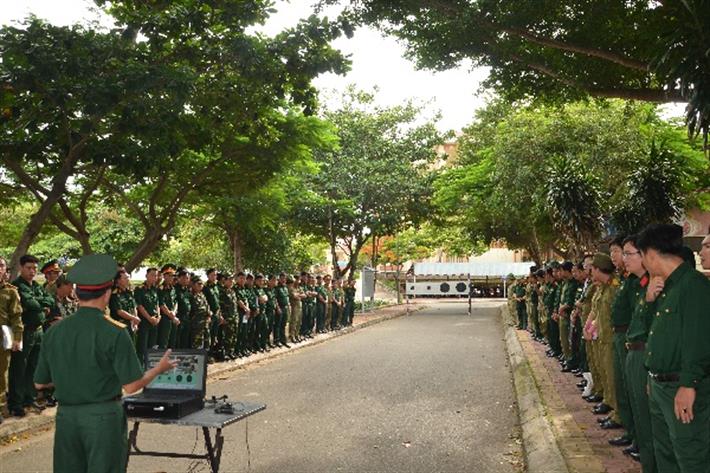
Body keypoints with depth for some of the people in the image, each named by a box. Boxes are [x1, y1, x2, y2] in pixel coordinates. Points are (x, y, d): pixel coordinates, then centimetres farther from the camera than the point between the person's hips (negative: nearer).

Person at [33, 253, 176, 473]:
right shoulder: (115, 333, -15)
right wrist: (159, 369, 3)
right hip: (103, 416, -4)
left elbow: (40, 383, 9)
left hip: (65, 416, 5)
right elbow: (132, 385, -14)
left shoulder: (55, 331, 0)